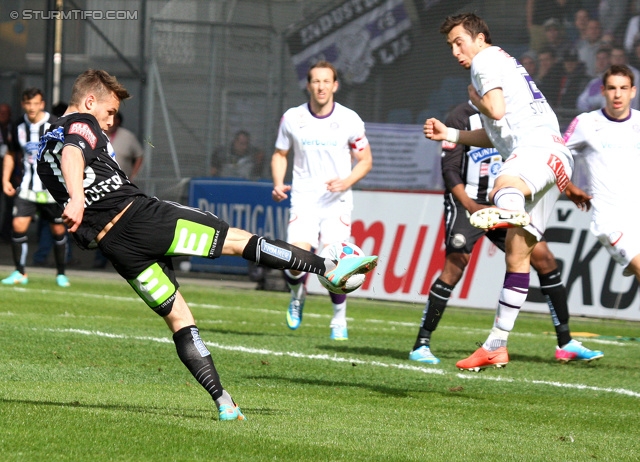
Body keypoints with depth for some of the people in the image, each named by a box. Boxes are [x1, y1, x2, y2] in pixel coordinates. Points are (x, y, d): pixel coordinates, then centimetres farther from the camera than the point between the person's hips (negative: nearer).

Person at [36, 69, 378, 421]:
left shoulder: (45, 146, 22)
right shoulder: (82, 125, -3)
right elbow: (72, 154, -24)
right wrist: (77, 198, -42)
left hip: (111, 244, 8)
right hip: (137, 214, -8)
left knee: (178, 317, 10)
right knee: (238, 239, -1)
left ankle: (223, 402, 1)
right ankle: (331, 269, -4)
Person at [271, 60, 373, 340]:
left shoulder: (349, 120, -1)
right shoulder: (292, 118, 3)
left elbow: (365, 160, 6)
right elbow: (280, 154, 17)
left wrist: (347, 182, -12)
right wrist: (278, 183, -1)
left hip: (336, 201, -1)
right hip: (304, 199, 1)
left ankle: (339, 319, 11)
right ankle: (297, 296, 18)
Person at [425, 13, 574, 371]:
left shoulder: (486, 59, 6)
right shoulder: (506, 64, 36)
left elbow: (497, 111, -10)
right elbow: (497, 136, 44)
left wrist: (475, 99, 10)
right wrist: (450, 134, 39)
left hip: (539, 147, -10)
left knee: (505, 187, -46)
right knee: (517, 255, 12)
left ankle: (508, 213, -84)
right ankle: (497, 345, 16)